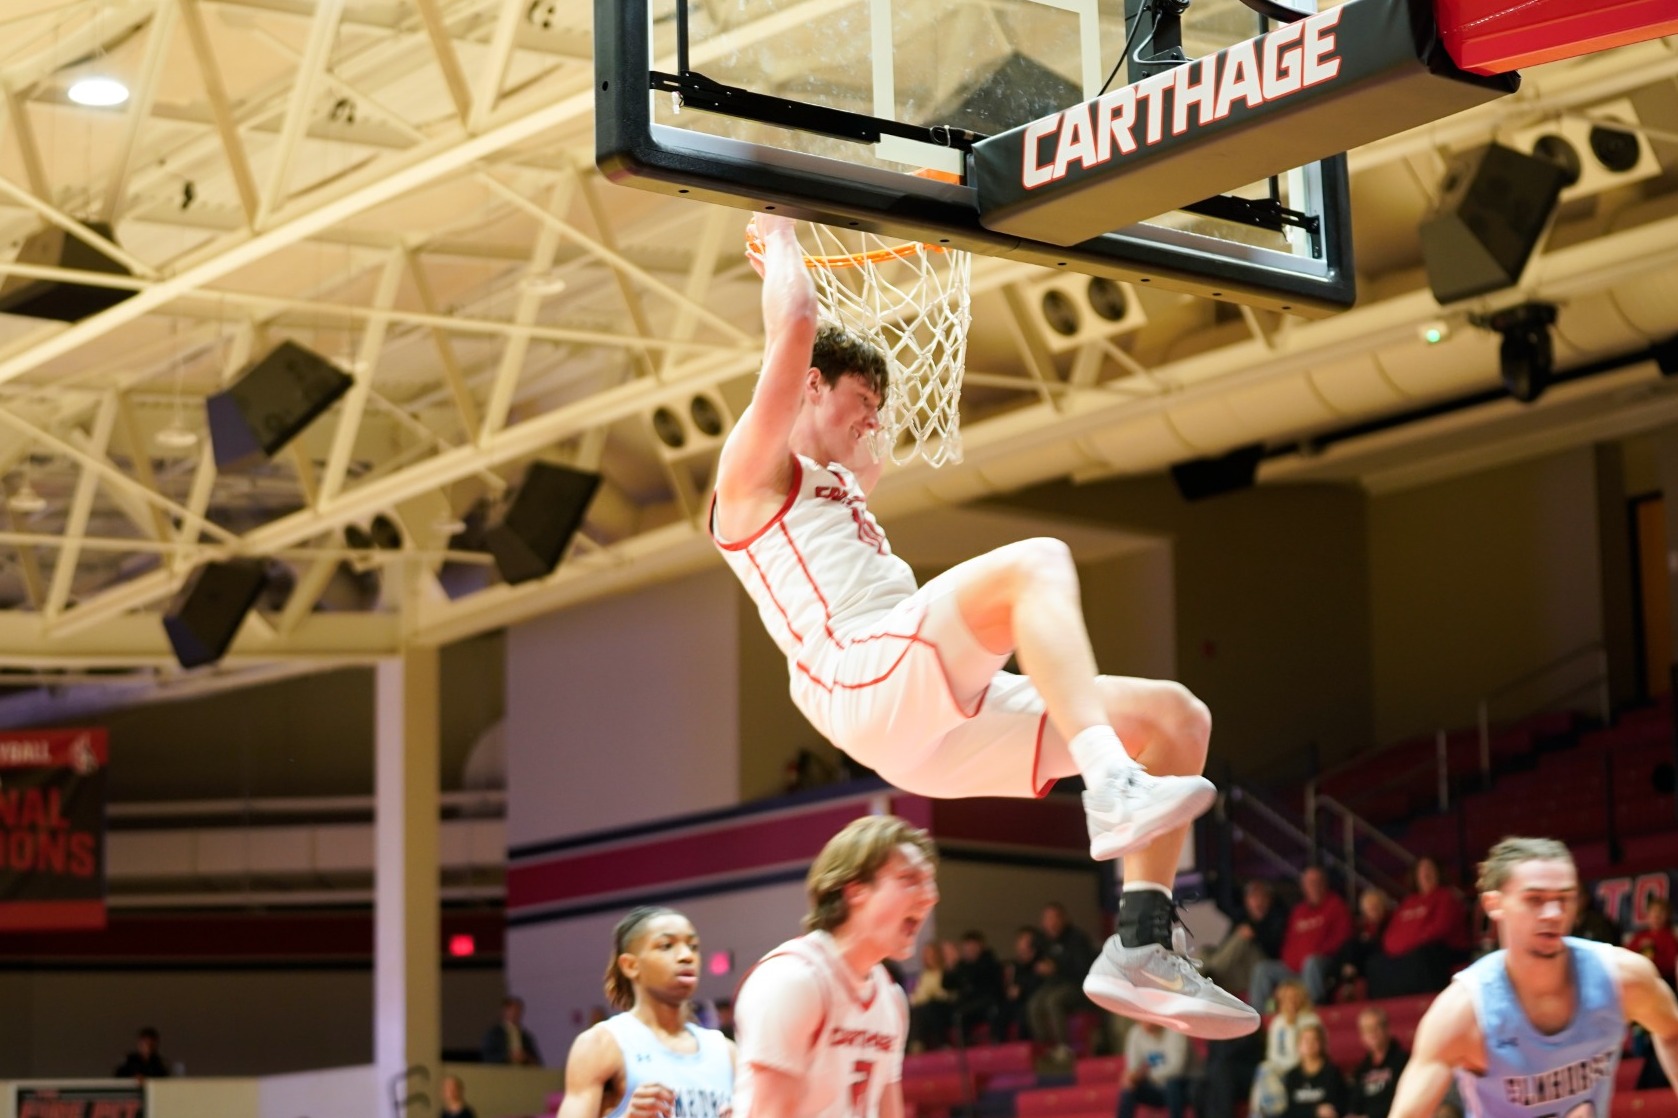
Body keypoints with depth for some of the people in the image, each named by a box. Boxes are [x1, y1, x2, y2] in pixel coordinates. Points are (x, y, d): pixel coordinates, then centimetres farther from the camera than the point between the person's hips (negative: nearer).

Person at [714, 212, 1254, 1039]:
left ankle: (1140, 947, -12)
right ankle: (1114, 787, -50)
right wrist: (780, 237, 14)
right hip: (871, 678, -9)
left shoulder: (832, 484, 36)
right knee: (1037, 561, -31)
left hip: (943, 721, 9)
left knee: (1175, 716, 0)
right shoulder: (754, 468, 9)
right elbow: (795, 329, -4)